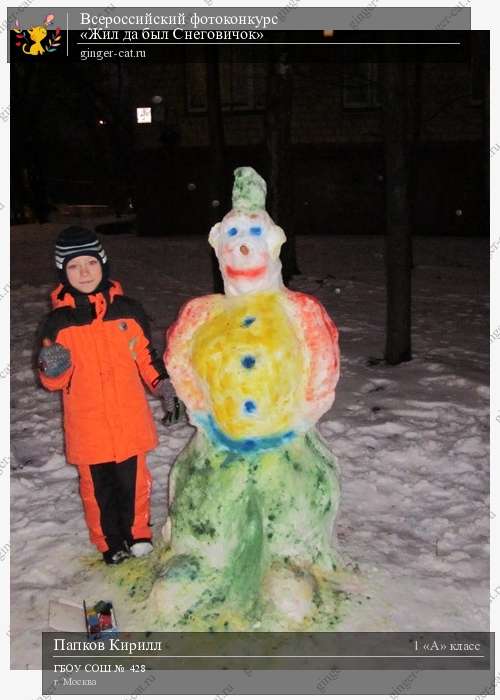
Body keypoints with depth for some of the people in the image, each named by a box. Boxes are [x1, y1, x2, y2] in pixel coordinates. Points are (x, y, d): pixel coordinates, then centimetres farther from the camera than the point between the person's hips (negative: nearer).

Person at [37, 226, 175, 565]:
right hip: (87, 425, 0)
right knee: (98, 486, 11)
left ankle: (138, 533, 36)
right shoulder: (58, 322, -4)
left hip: (130, 419, 1)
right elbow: (54, 381, 0)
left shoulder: (128, 310, 0)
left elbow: (146, 355, 10)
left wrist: (163, 384, -4)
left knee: (134, 479, 11)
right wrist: (52, 369, -22)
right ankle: (110, 542, 33)